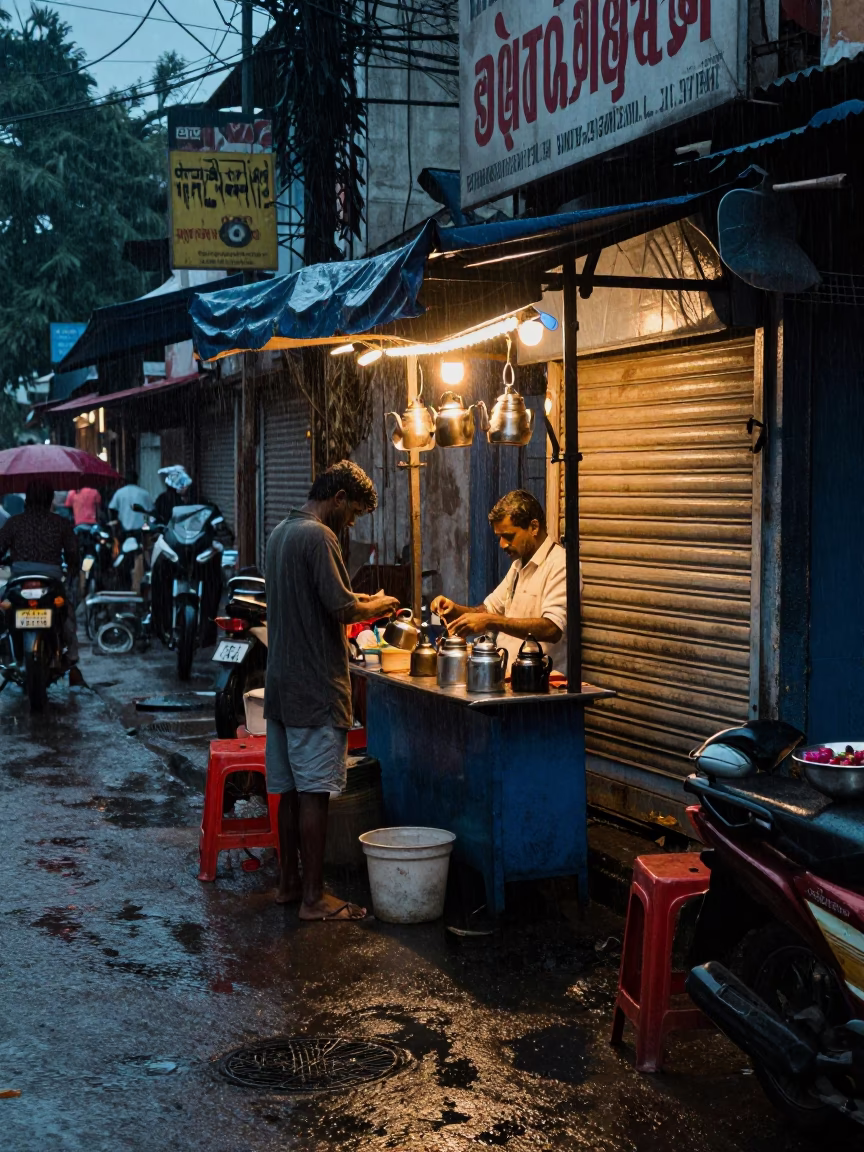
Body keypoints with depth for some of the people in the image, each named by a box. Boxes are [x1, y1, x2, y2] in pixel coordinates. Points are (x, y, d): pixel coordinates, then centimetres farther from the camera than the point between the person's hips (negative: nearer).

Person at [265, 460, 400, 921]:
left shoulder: (280, 533, 15)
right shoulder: (318, 537, -15)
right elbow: (341, 609, -22)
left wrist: (360, 602, 17)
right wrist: (377, 605, -3)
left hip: (283, 684, 9)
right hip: (316, 687, -9)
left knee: (290, 788, 14)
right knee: (314, 792, -4)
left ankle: (289, 882, 22)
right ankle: (313, 897, 1)